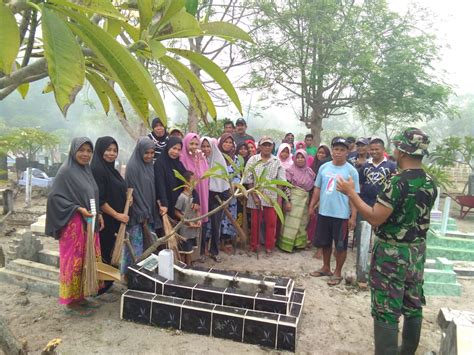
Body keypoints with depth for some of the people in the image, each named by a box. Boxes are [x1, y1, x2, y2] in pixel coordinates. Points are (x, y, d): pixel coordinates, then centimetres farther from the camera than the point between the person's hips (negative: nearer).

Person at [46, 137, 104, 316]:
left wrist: (98, 214, 8)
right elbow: (54, 196, -16)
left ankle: (80, 297, 27)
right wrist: (78, 209, -21)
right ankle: (71, 302, 15)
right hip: (74, 224, -8)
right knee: (74, 261, 1)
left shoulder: (87, 170, 11)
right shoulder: (66, 171, -13)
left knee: (87, 260, 13)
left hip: (89, 223, 8)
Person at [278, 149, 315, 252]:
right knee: (291, 222, -1)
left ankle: (299, 243, 24)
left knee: (302, 222, 12)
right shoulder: (291, 170, -9)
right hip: (293, 199, -5)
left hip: (305, 200, 5)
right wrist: (287, 201, -18)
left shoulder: (309, 172, 5)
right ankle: (286, 244, 8)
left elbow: (312, 187, 10)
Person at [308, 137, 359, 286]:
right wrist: (311, 206, 7)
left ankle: (337, 272, 25)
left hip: (341, 215, -4)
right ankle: (326, 268, 35)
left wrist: (353, 216, -11)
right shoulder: (324, 167, 4)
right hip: (323, 212, 4)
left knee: (340, 245, 7)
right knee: (324, 243, 17)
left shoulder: (351, 171, -7)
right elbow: (317, 189, 11)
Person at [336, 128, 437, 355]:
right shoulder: (430, 184, 3)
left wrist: (351, 192, -17)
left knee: (386, 311, 2)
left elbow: (374, 219, -23)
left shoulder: (398, 182, -22)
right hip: (417, 251, 8)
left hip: (392, 253, -8)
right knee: (413, 306, 20)